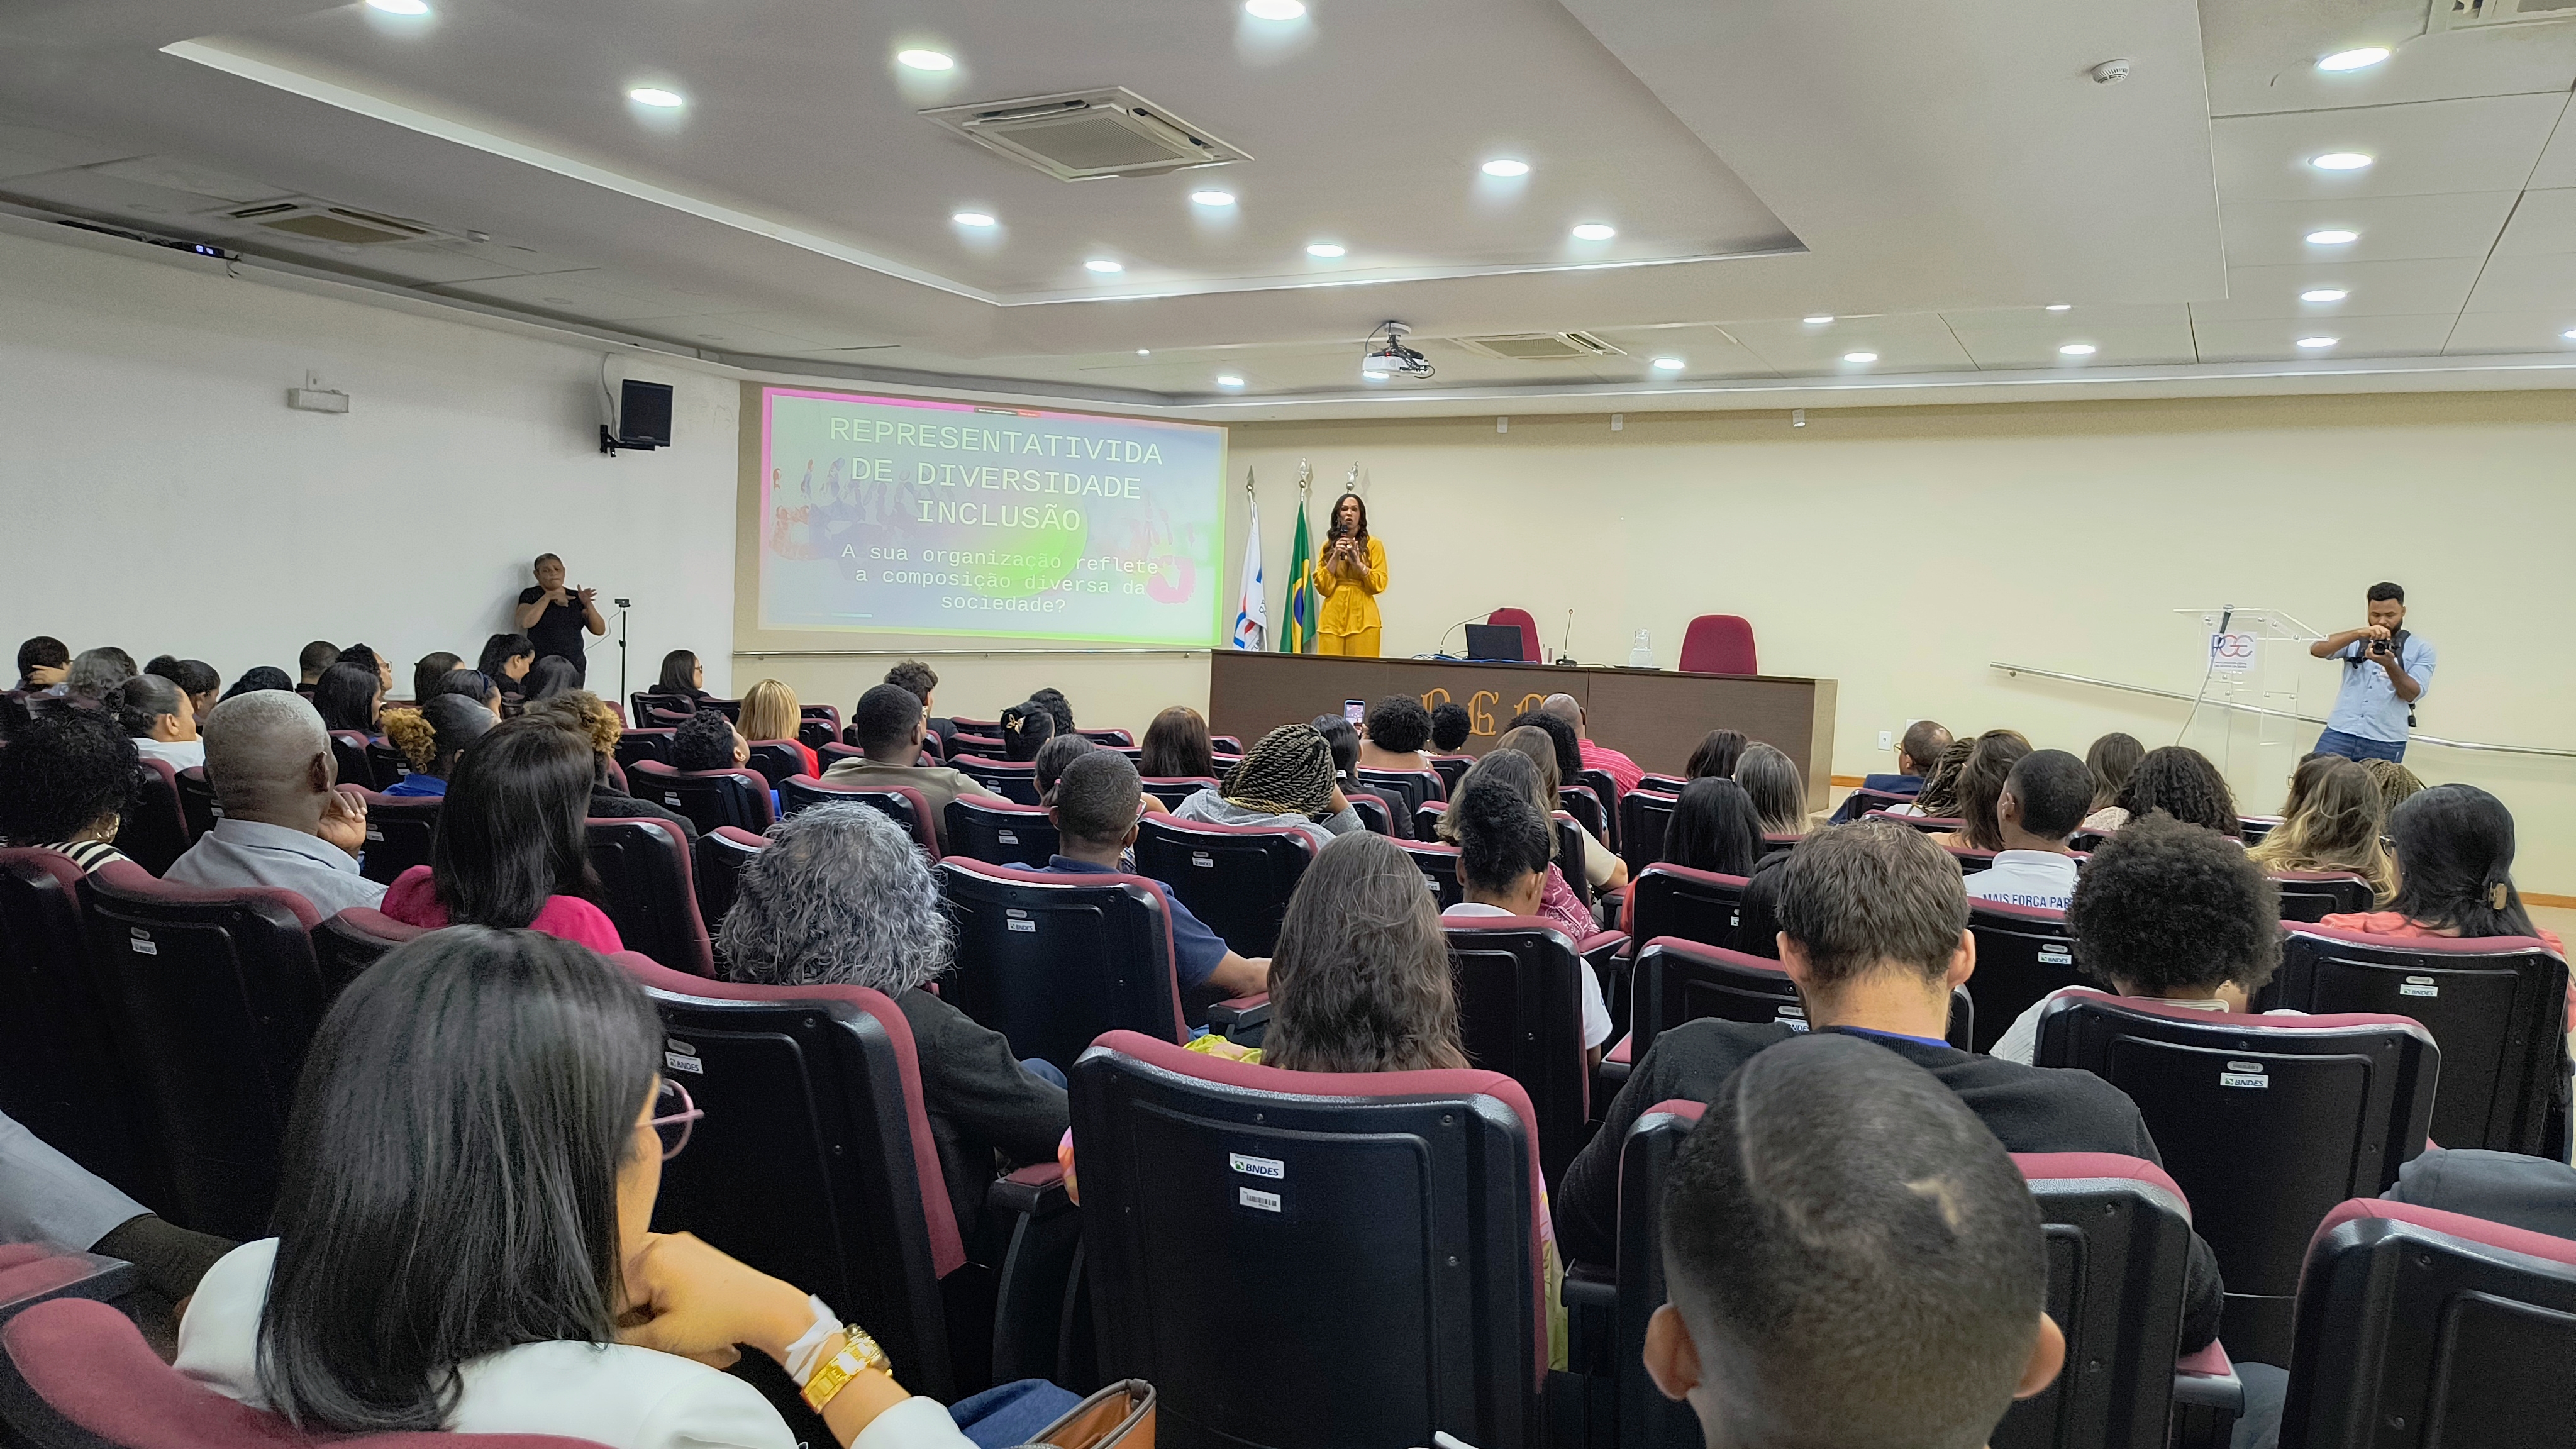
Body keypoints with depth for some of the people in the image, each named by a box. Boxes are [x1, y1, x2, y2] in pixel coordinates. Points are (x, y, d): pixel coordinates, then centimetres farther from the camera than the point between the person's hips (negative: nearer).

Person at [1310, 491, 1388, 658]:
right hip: (1332, 619, 2)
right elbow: (1322, 588, 4)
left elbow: (1379, 585, -3)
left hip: (1362, 619, -2)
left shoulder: (1373, 545, 5)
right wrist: (1335, 557, -6)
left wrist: (1358, 563, -14)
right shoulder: (1328, 545, 11)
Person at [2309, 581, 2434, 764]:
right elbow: (2316, 650, -9)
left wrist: (2390, 665, -21)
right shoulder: (2355, 641, 10)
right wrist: (2359, 633, -22)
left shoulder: (2421, 649, 7)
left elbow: (2412, 694, -4)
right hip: (2340, 735, 1)